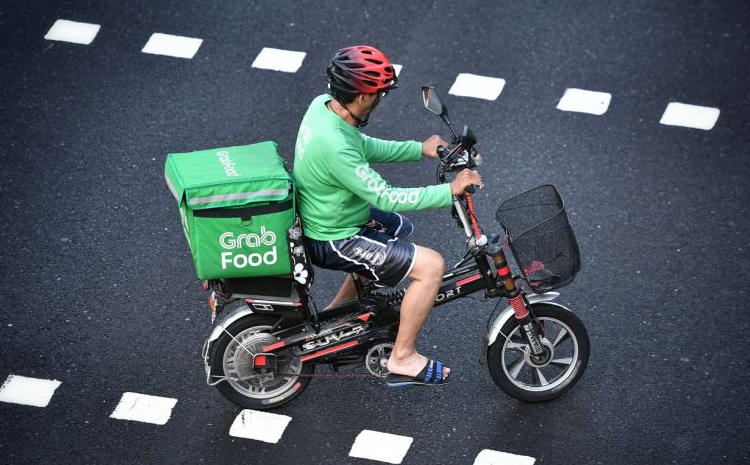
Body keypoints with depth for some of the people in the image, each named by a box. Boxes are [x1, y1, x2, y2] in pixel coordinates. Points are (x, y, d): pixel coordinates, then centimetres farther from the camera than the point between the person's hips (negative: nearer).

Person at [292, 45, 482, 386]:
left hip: (324, 217, 10)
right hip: (333, 241, -10)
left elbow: (366, 147, 9)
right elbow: (387, 198, -29)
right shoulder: (335, 147, -35)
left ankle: (336, 314, 37)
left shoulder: (322, 104, -7)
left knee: (400, 229, 32)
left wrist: (419, 149, 3)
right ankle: (402, 359, 1)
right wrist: (450, 191, -24)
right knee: (431, 265, -13)